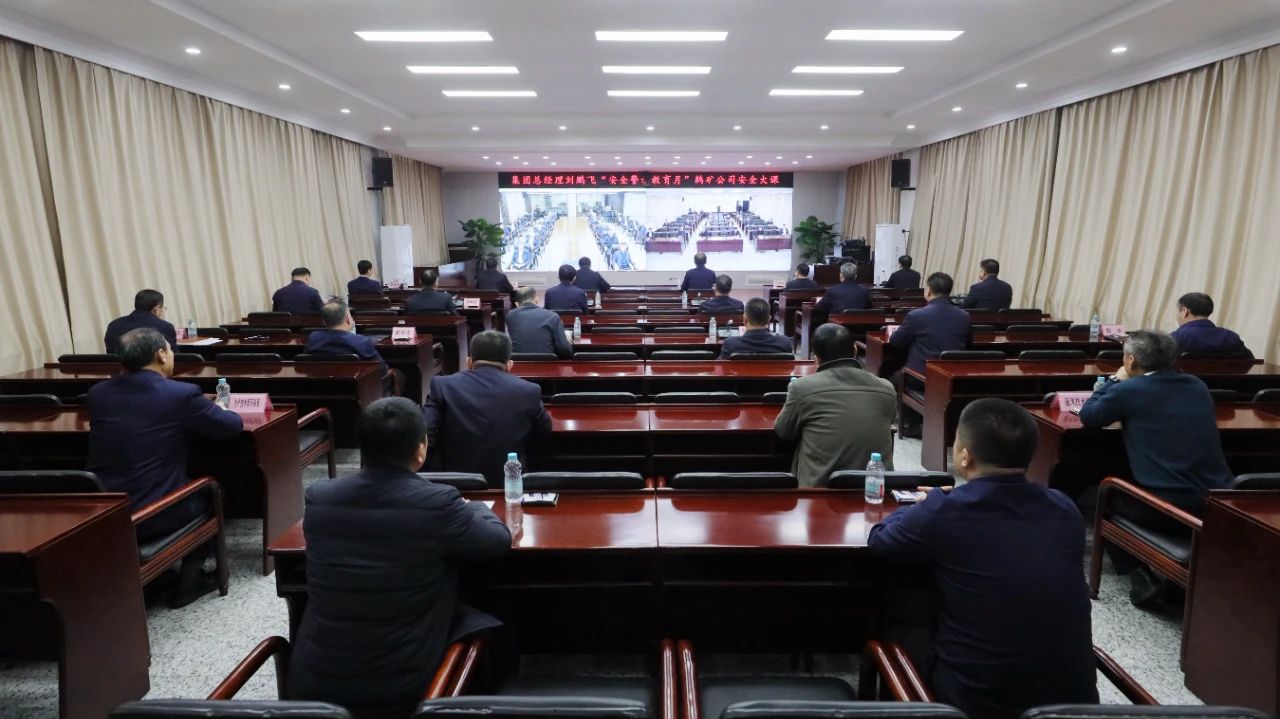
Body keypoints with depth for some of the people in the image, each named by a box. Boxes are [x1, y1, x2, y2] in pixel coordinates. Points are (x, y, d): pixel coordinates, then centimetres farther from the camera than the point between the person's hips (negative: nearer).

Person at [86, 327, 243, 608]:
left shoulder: (96, 393, 2)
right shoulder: (181, 393, -14)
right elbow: (233, 426, -1)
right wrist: (216, 410, 20)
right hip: (153, 515, -5)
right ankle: (189, 579, 25)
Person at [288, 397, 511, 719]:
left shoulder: (317, 497, -7)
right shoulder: (437, 503, -19)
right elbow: (500, 540, -2)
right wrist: (472, 508, 19)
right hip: (402, 690, -4)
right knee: (493, 631, 19)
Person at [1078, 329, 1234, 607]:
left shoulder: (1128, 390, -7)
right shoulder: (1197, 386, 10)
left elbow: (1088, 416, 7)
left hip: (1164, 509, -6)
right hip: (1217, 505, 6)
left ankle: (1139, 576, 11)